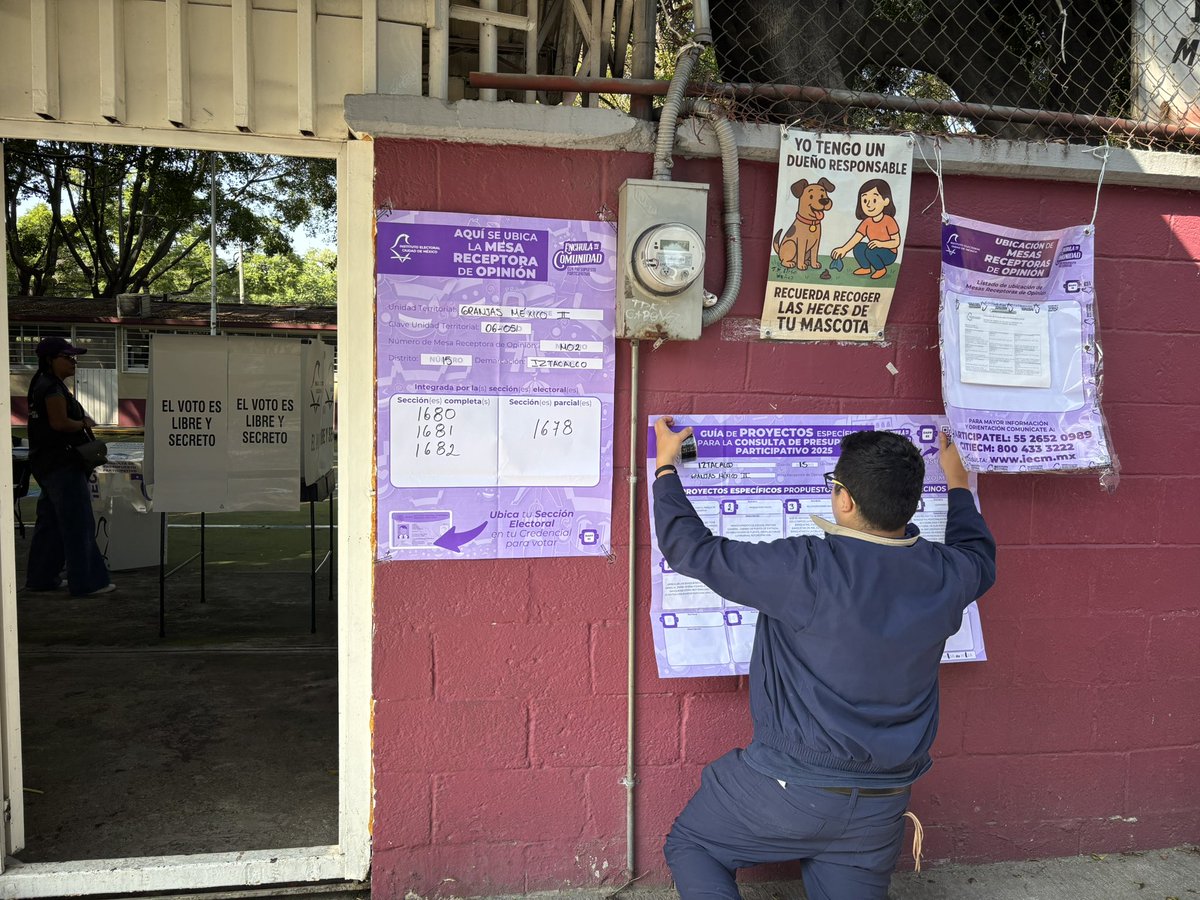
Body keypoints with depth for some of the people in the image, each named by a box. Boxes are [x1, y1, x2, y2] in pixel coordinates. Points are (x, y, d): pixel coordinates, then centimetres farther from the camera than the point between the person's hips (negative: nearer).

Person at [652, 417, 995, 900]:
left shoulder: (807, 569, -26)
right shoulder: (945, 576, -7)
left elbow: (691, 549, -15)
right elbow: (980, 556, 20)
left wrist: (665, 466, 0)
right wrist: (957, 484, 35)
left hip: (788, 787, -5)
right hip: (881, 807, 5)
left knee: (689, 846, 16)